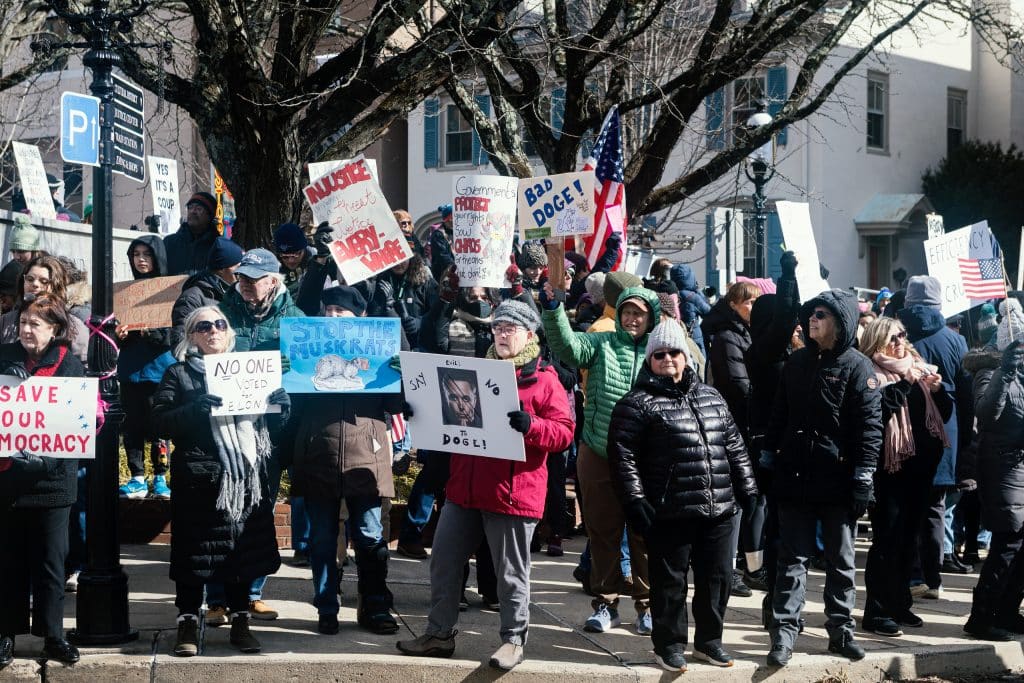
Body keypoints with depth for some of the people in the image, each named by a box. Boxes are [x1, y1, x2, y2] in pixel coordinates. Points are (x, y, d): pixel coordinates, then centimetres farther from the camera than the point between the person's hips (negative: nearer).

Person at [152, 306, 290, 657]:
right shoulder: (178, 374, 4)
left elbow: (270, 425, 19)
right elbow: (160, 421, -8)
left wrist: (280, 406, -3)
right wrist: (195, 410, -24)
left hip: (245, 475, 4)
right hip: (199, 477, -4)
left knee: (242, 548, 8)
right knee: (195, 550, -1)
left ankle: (240, 622, 17)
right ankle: (188, 624, 6)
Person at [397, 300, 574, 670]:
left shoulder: (544, 379, -4)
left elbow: (564, 432, -9)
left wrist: (530, 426, -26)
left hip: (513, 491, -6)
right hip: (464, 487, 6)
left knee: (511, 572, 2)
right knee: (443, 561, 9)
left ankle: (513, 640, 13)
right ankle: (439, 633, 19)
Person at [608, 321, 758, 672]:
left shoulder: (710, 397, 15)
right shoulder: (638, 403, -4)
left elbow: (734, 447, 19)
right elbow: (623, 456, -8)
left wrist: (748, 491, 14)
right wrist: (635, 502, -14)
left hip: (720, 510, 5)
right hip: (669, 513, -5)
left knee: (717, 578, 11)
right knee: (670, 581, 4)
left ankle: (709, 641, 26)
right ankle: (669, 645, 17)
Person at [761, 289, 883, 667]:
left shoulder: (857, 366, -5)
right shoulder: (797, 362, 9)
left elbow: (870, 424, -9)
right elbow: (779, 413, 14)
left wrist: (863, 476, -13)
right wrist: (768, 458, 10)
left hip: (838, 479, -3)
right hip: (795, 476, 3)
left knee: (841, 560, 9)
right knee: (793, 558, 1)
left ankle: (840, 629, 17)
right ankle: (784, 632, 0)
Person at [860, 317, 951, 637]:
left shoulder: (919, 369, 15)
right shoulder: (872, 373, -6)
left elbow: (944, 413, 16)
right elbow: (879, 409, -23)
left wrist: (937, 389, -1)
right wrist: (904, 383, -23)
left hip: (920, 465, 7)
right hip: (890, 467, -7)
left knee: (908, 537, 14)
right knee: (887, 538, -7)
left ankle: (900, 604, 24)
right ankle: (877, 612, -3)